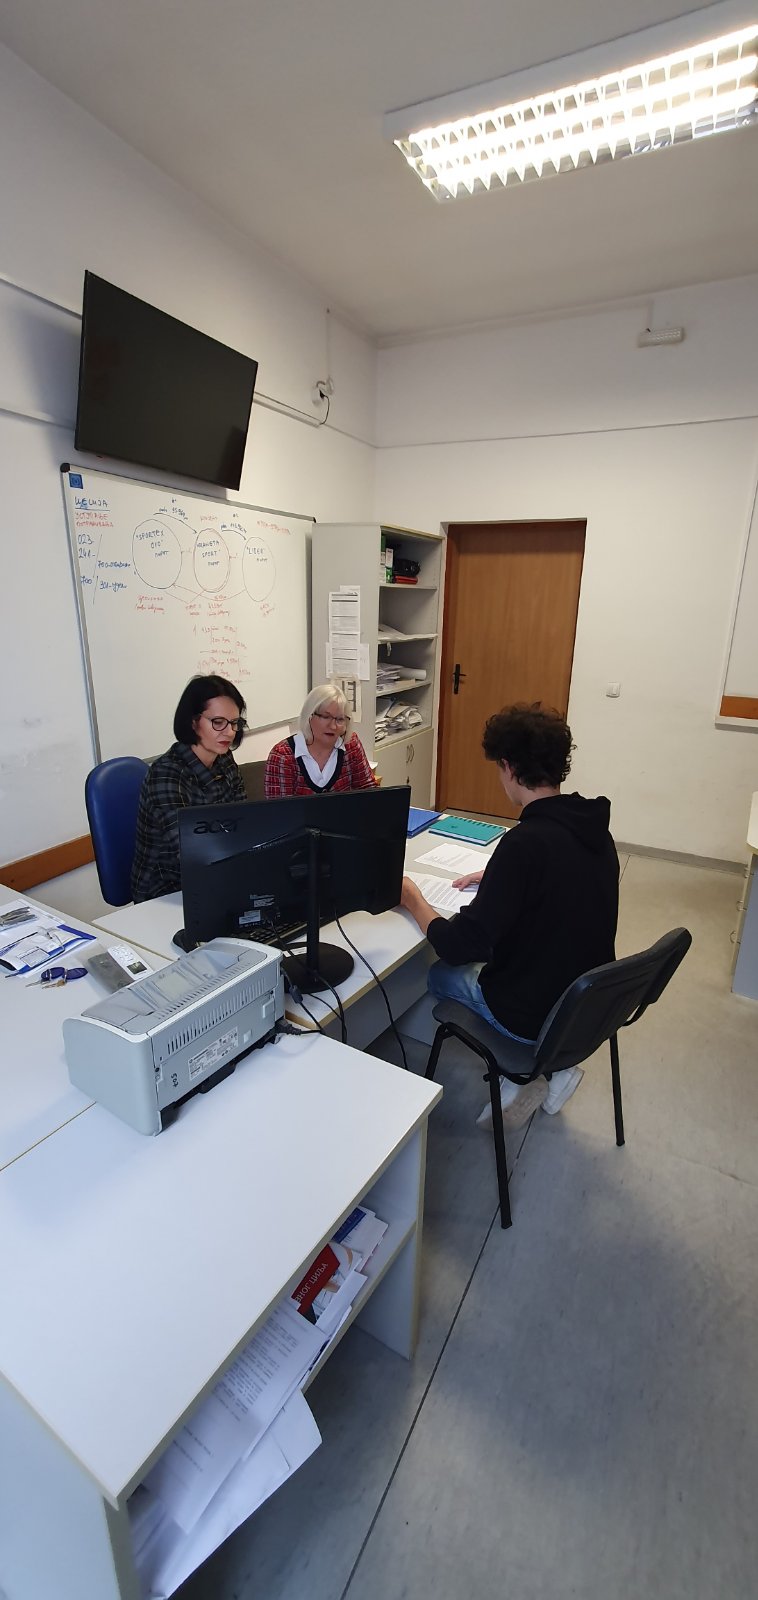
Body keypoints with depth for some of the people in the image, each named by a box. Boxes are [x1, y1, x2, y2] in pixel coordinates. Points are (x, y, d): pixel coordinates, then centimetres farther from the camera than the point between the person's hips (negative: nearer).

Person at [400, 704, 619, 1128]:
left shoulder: (526, 842, -29)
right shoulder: (593, 826, -5)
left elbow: (461, 946, -25)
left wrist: (413, 901, -10)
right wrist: (495, 878, 13)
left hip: (535, 1016, -7)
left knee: (440, 972, 17)